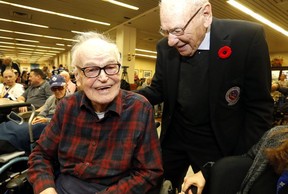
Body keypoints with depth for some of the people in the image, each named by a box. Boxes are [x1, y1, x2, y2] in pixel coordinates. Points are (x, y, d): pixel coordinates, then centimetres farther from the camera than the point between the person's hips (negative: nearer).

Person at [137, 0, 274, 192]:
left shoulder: (247, 37, -18)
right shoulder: (165, 47, -7)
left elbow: (259, 107, -12)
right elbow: (158, 90, 3)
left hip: (217, 144, -3)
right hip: (173, 138, 4)